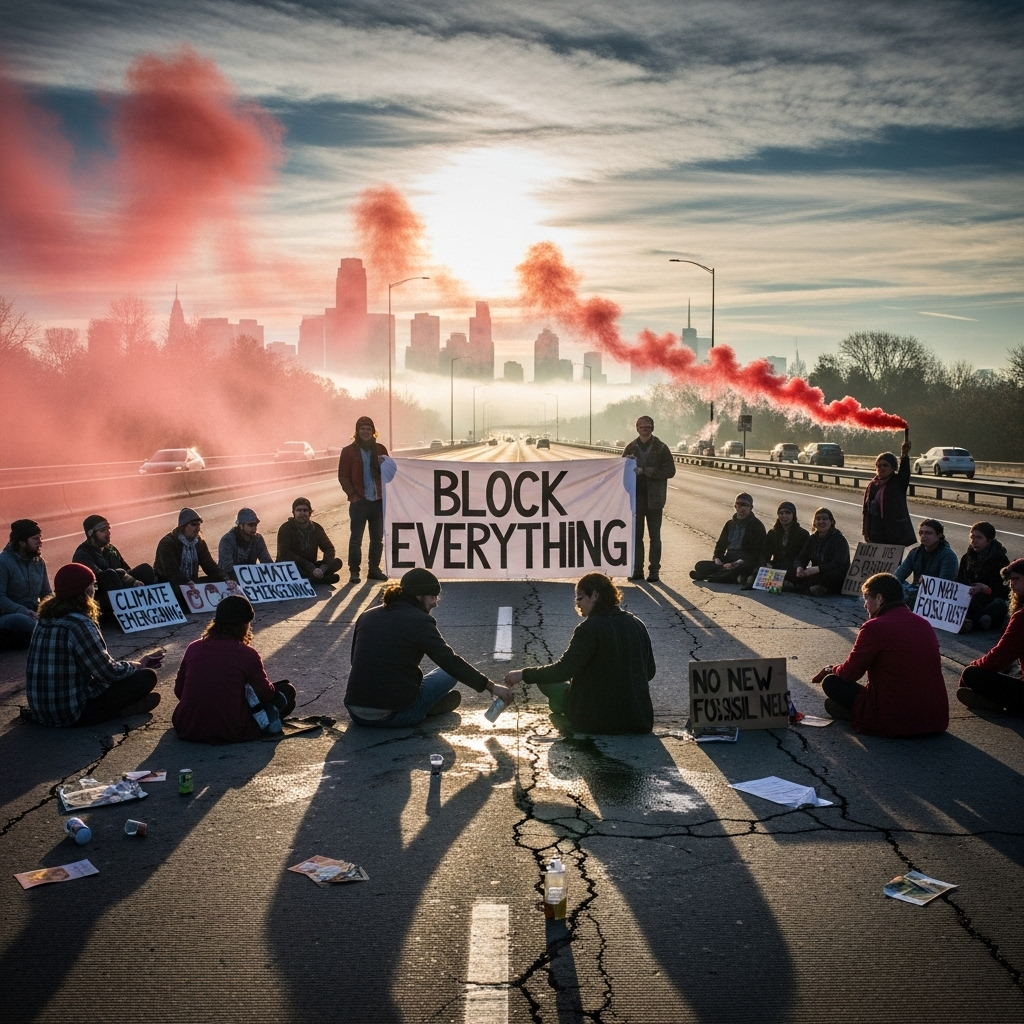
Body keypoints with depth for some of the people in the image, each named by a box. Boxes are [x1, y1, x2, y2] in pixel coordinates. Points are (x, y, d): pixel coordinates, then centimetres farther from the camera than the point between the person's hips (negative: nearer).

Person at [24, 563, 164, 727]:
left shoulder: (46, 618, 6)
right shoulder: (80, 624, -20)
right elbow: (110, 673, -15)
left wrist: (136, 663, 17)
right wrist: (138, 665, 5)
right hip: (72, 713, -9)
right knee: (147, 676, -5)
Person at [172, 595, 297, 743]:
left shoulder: (194, 647, 1)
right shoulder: (247, 654, -9)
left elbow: (179, 690, 10)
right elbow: (267, 694, 2)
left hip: (187, 730, 4)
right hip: (230, 733, -4)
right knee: (287, 690, 13)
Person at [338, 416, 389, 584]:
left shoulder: (380, 449, 10)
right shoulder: (349, 451, 1)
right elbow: (343, 476, -1)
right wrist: (353, 495, -10)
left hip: (378, 500, 4)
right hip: (359, 501, -4)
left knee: (377, 538, 9)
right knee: (356, 538, -2)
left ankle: (374, 569, 19)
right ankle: (354, 571, 5)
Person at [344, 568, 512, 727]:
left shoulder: (366, 617, 11)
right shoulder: (420, 621, -7)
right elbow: (451, 662, -12)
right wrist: (490, 686, -7)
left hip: (356, 713, 5)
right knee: (450, 672, 13)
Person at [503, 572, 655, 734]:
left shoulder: (589, 628, -16)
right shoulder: (637, 625, 2)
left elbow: (563, 670, -21)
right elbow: (649, 672, 10)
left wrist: (524, 674, -12)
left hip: (596, 719, -7)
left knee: (548, 682, 16)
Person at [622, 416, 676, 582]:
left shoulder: (661, 448, -1)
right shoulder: (631, 448, 8)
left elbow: (670, 470, -9)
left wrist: (645, 471, -16)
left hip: (654, 499, -3)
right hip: (635, 498, 3)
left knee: (655, 536, 3)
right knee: (636, 535, 7)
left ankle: (654, 570, 7)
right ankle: (637, 570, 13)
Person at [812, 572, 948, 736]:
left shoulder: (874, 627, -11)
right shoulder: (924, 624, 9)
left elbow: (850, 673, -2)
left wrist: (830, 670, 21)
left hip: (894, 723, -6)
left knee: (831, 682, 9)